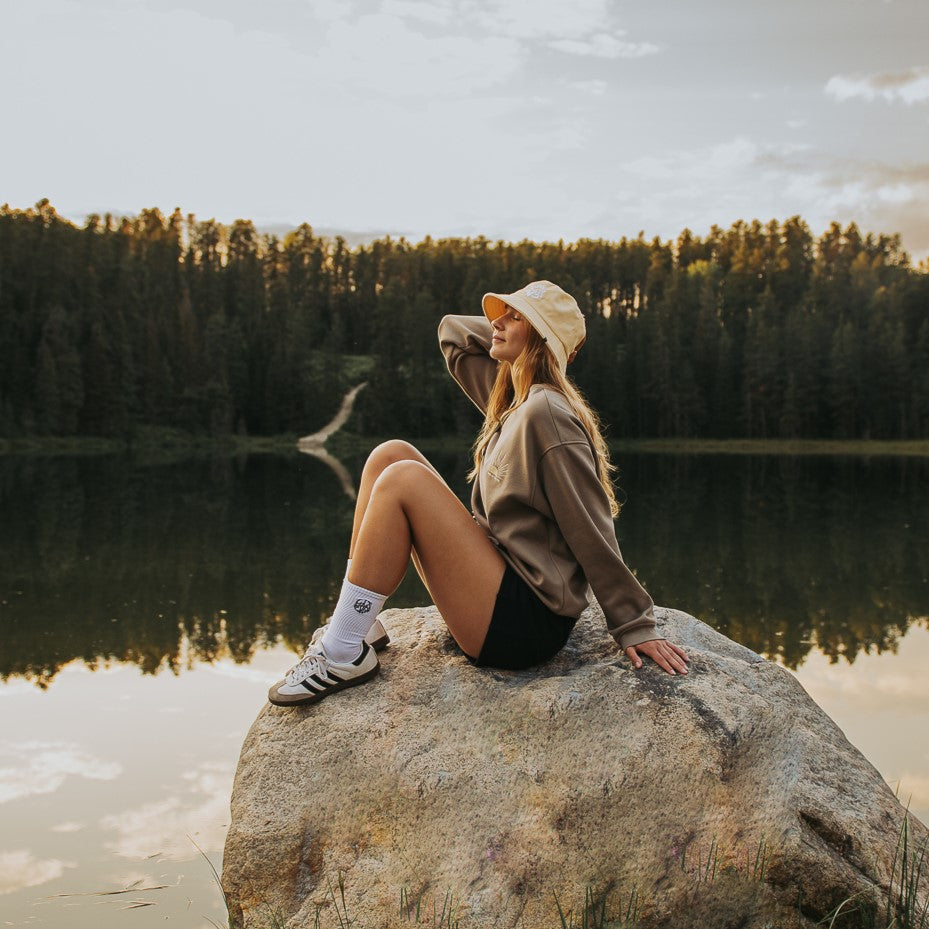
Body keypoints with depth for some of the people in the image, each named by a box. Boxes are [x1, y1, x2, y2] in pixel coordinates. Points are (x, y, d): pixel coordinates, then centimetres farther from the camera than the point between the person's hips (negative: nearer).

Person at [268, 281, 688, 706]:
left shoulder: (546, 411, -15)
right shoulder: (510, 398, 11)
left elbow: (593, 532, -16)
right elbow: (452, 332, 25)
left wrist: (634, 626, -14)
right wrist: (514, 334, 10)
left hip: (526, 620, -9)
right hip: (500, 580, 9)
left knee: (403, 479, -19)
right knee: (389, 454, 3)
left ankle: (343, 655, -12)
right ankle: (357, 623, 2)